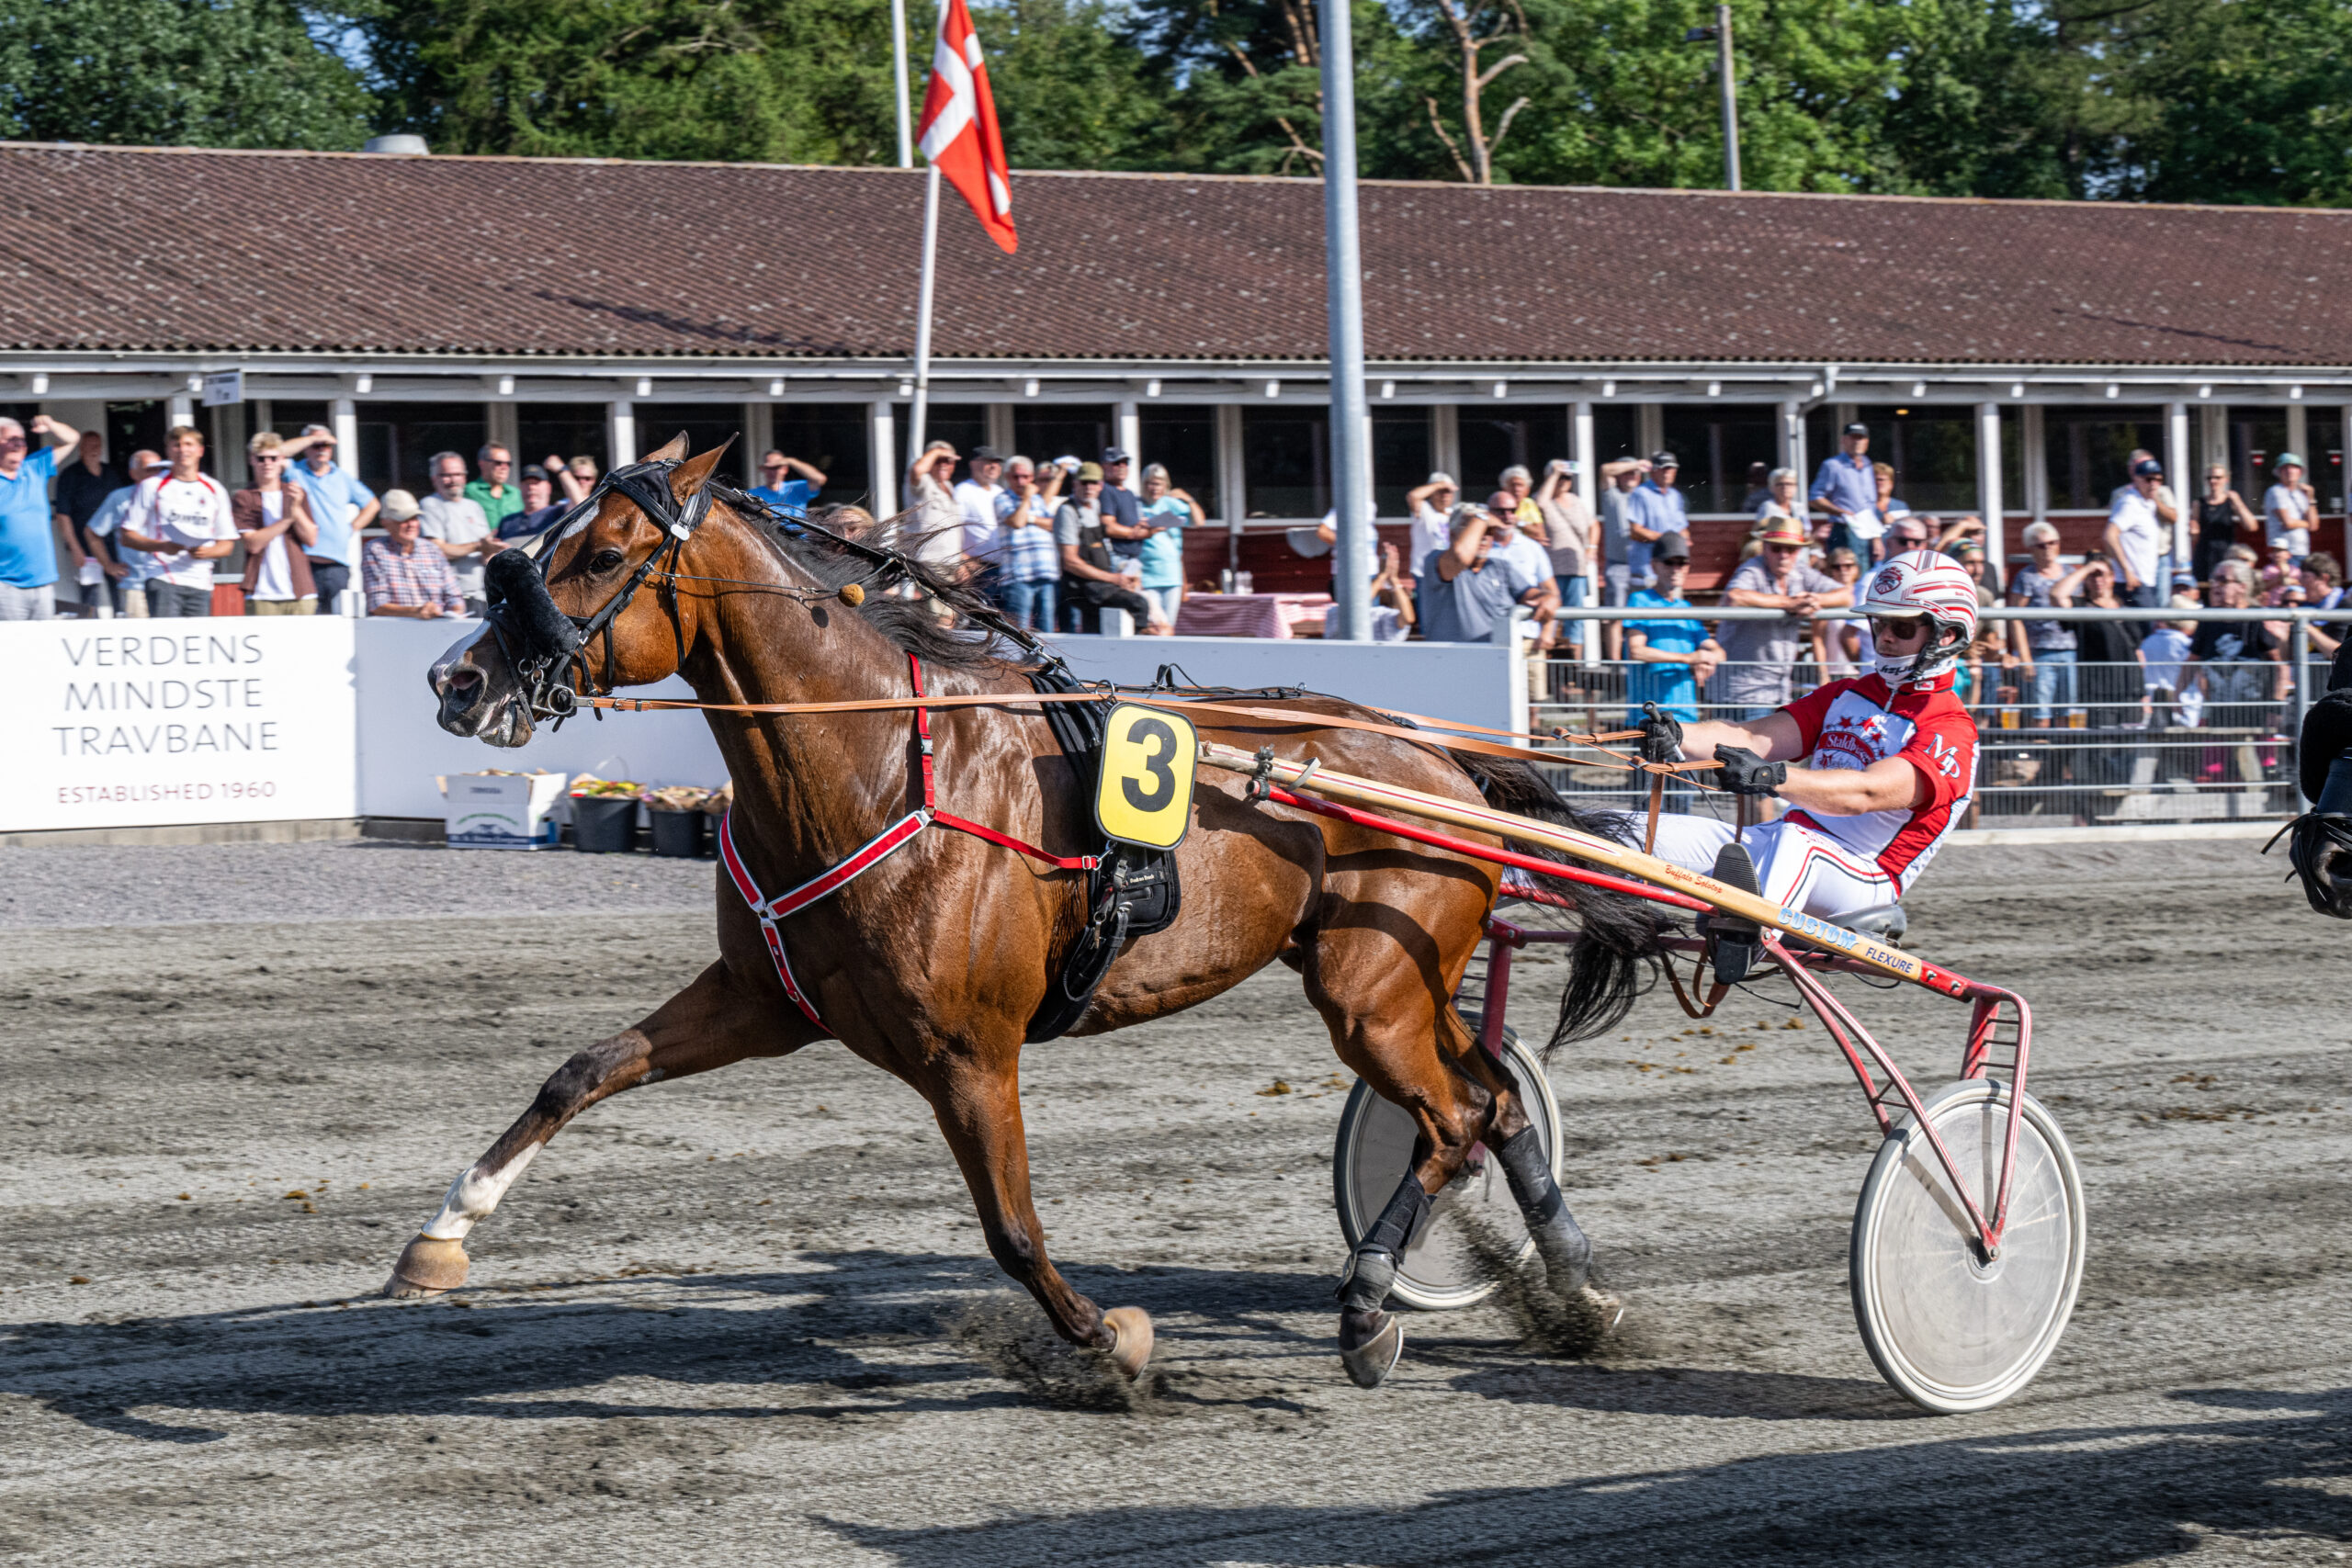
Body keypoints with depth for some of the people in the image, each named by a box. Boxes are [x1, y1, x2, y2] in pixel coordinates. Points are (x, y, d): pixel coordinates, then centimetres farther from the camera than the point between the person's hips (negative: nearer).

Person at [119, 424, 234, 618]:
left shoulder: (214, 490, 15)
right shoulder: (152, 486, 7)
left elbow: (227, 543, 16)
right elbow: (126, 535, 5)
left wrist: (207, 552, -8)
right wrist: (162, 546, -13)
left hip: (200, 582, 3)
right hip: (163, 580, -3)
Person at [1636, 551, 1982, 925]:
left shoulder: (1951, 730, -6)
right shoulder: (1845, 696, 19)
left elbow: (1868, 793, -24)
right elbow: (1755, 738, 4)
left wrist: (1772, 778, -40)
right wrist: (1677, 737, -17)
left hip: (1862, 879, -8)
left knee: (1795, 841, -42)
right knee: (1641, 834, -8)